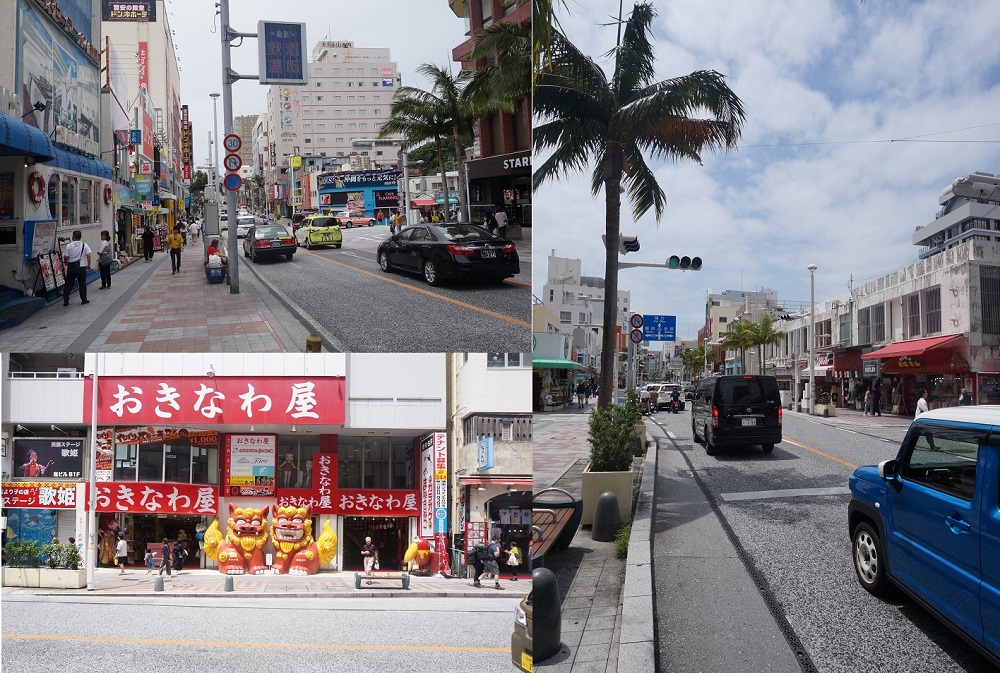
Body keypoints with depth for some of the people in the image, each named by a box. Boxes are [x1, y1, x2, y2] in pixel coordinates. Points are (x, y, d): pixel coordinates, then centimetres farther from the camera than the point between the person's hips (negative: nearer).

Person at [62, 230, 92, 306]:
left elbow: (65, 257, -6)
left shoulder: (69, 245, -5)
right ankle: (84, 299, 14)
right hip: (81, 266, 0)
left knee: (68, 284, 7)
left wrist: (66, 262, 14)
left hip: (71, 266, 0)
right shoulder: (84, 245, -3)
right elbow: (88, 255, -7)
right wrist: (89, 264, 4)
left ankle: (65, 301, 7)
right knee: (82, 283, 9)